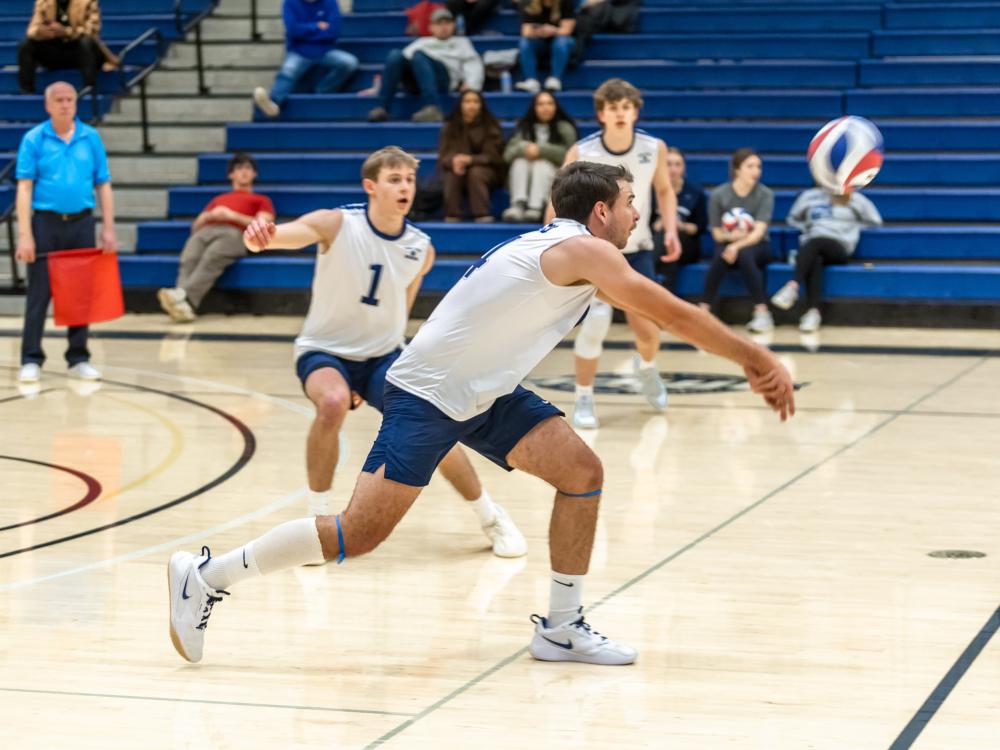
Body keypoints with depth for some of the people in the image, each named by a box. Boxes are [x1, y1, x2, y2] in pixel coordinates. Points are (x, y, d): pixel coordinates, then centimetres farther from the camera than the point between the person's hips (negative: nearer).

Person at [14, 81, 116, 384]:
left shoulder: (91, 138, 5)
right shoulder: (34, 139, -2)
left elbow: (103, 186, 8)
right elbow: (24, 188, -5)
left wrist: (109, 228, 1)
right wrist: (24, 235, -12)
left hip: (81, 223, 2)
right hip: (46, 222, -2)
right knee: (39, 294, -1)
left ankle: (78, 358, 15)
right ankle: (31, 360, 5)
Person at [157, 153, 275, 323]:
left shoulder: (261, 200, 31)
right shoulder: (218, 199, 42)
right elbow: (195, 226, 31)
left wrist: (233, 215, 0)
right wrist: (210, 215, 8)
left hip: (233, 232, -3)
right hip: (205, 232, 3)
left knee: (211, 258, -40)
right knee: (188, 260, -34)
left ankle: (182, 296, -61)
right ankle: (183, 307, -56)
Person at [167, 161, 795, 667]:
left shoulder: (569, 249, 12)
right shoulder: (584, 250, -16)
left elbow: (664, 315, 21)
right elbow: (672, 315, -16)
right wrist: (755, 359, -8)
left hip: (486, 394, 10)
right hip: (427, 395, -10)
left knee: (583, 473, -1)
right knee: (360, 534, -13)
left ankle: (562, 629, 8)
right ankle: (207, 576, -2)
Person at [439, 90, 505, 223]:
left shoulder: (490, 127, -7)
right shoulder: (450, 127, -1)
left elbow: (493, 156, -13)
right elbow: (443, 156, -6)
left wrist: (470, 159, -32)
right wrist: (453, 160, -32)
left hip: (486, 171, -2)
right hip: (458, 168, 2)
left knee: (475, 172, -35)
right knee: (453, 174, -32)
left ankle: (483, 217, -37)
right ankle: (452, 216, -32)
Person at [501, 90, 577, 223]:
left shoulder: (565, 128, 4)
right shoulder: (524, 126, 13)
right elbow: (508, 154, 0)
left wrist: (541, 150, -19)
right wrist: (525, 148, -20)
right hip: (525, 179, 3)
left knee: (541, 165, -32)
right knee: (520, 161, -26)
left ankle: (536, 209, -54)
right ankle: (518, 205, -48)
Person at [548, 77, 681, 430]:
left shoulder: (654, 149, -11)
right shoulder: (581, 154, -17)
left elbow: (664, 190, 7)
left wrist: (671, 230, -7)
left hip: (636, 249, 2)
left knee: (648, 331, -3)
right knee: (595, 321, -18)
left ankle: (645, 367, 35)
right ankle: (583, 401, 1)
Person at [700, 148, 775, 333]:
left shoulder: (765, 194, -9)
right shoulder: (718, 195, -7)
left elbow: (759, 232, -18)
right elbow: (717, 234, -1)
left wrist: (737, 246, -34)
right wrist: (731, 236, -22)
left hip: (757, 246, -1)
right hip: (727, 243, 1)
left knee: (744, 254, -36)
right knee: (722, 255, -35)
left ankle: (762, 313, -36)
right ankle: (704, 310, -32)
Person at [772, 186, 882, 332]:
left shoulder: (856, 200, 17)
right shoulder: (810, 196, 21)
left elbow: (875, 221, 21)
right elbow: (792, 219, 30)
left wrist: (852, 227, 12)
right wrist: (807, 228, 12)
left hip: (839, 248, -2)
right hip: (811, 248, 2)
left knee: (815, 243, -37)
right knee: (814, 261, -37)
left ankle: (793, 286, -56)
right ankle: (813, 311, -54)